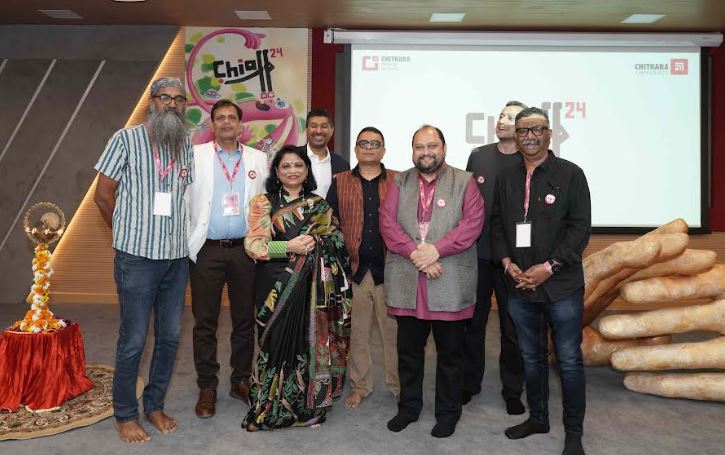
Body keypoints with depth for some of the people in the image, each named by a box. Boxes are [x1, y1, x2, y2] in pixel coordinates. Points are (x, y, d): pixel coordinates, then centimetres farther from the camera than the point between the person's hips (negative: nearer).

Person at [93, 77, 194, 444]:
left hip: (177, 258, 4)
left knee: (170, 337, 11)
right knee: (133, 340, 3)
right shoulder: (126, 139, -2)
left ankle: (155, 405, 29)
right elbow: (103, 195, 0)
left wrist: (182, 235, 5)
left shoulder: (188, 146, 10)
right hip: (137, 257, -4)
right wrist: (131, 235, 5)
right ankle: (125, 415, 21)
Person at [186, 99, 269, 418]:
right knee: (205, 322, 5)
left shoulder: (258, 159, 9)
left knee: (244, 320, 10)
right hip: (207, 250, -2)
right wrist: (189, 239, -7)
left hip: (245, 249, 2)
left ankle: (241, 382, 26)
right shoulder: (195, 155, 3)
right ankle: (207, 388, 18)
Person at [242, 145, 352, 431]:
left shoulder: (319, 205, 11)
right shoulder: (264, 203, 3)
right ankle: (270, 409, 20)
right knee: (278, 342, 2)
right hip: (276, 286, -2)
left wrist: (316, 241, -7)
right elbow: (253, 244, -6)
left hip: (313, 287, 2)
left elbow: (336, 243, 12)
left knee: (311, 343, 5)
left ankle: (307, 405, 22)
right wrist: (289, 247, -16)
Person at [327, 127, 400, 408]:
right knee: (356, 332, 10)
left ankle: (399, 385, 23)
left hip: (389, 269, -1)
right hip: (353, 269, 1)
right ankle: (359, 386, 25)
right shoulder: (340, 183, 9)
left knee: (394, 331, 6)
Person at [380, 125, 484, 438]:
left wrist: (436, 250, -19)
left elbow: (473, 223, -9)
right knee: (408, 350, 14)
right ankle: (408, 407, 32)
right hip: (407, 283, 3)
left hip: (450, 284, -2)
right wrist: (415, 253, -15)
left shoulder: (464, 182, 3)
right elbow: (387, 222, -2)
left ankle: (448, 412, 27)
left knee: (450, 353, 10)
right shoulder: (400, 183, 10)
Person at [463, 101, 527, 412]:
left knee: (512, 327, 8)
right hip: (476, 253, 3)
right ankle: (469, 382, 29)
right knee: (473, 321, 12)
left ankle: (512, 390, 25)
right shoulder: (479, 156, 6)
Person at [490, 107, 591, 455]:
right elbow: (496, 224, 10)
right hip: (519, 286, 4)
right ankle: (537, 418, 33)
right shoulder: (506, 178, 10)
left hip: (561, 286, -3)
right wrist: (508, 263, -6)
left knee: (569, 361, 5)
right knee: (531, 358, 15)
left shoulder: (570, 174, -3)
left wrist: (548, 267, -15)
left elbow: (580, 227, -8)